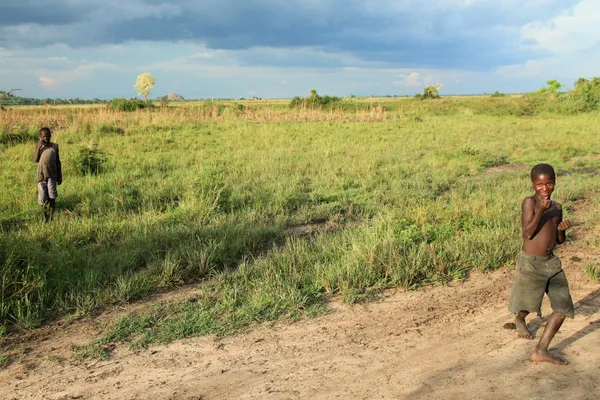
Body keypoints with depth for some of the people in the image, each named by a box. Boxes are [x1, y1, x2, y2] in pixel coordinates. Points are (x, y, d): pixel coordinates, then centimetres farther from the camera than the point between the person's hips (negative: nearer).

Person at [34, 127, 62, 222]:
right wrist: (39, 147, -14)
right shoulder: (39, 146, 5)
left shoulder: (54, 146, 6)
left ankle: (51, 217, 3)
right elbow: (36, 160, -8)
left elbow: (58, 162, 9)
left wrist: (60, 177, 7)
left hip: (52, 175, 0)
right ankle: (44, 209, 29)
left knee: (52, 197, -8)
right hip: (41, 175, 0)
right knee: (43, 198, -1)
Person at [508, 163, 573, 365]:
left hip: (551, 262, 6)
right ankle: (519, 320, 47)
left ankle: (541, 350, 2)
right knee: (528, 303, 10)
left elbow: (560, 241, 13)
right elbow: (527, 233, -20)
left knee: (563, 306, -3)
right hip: (531, 263, -6)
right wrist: (540, 211, -29)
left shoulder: (557, 207, 8)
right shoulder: (530, 202, -12)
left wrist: (562, 230, -9)